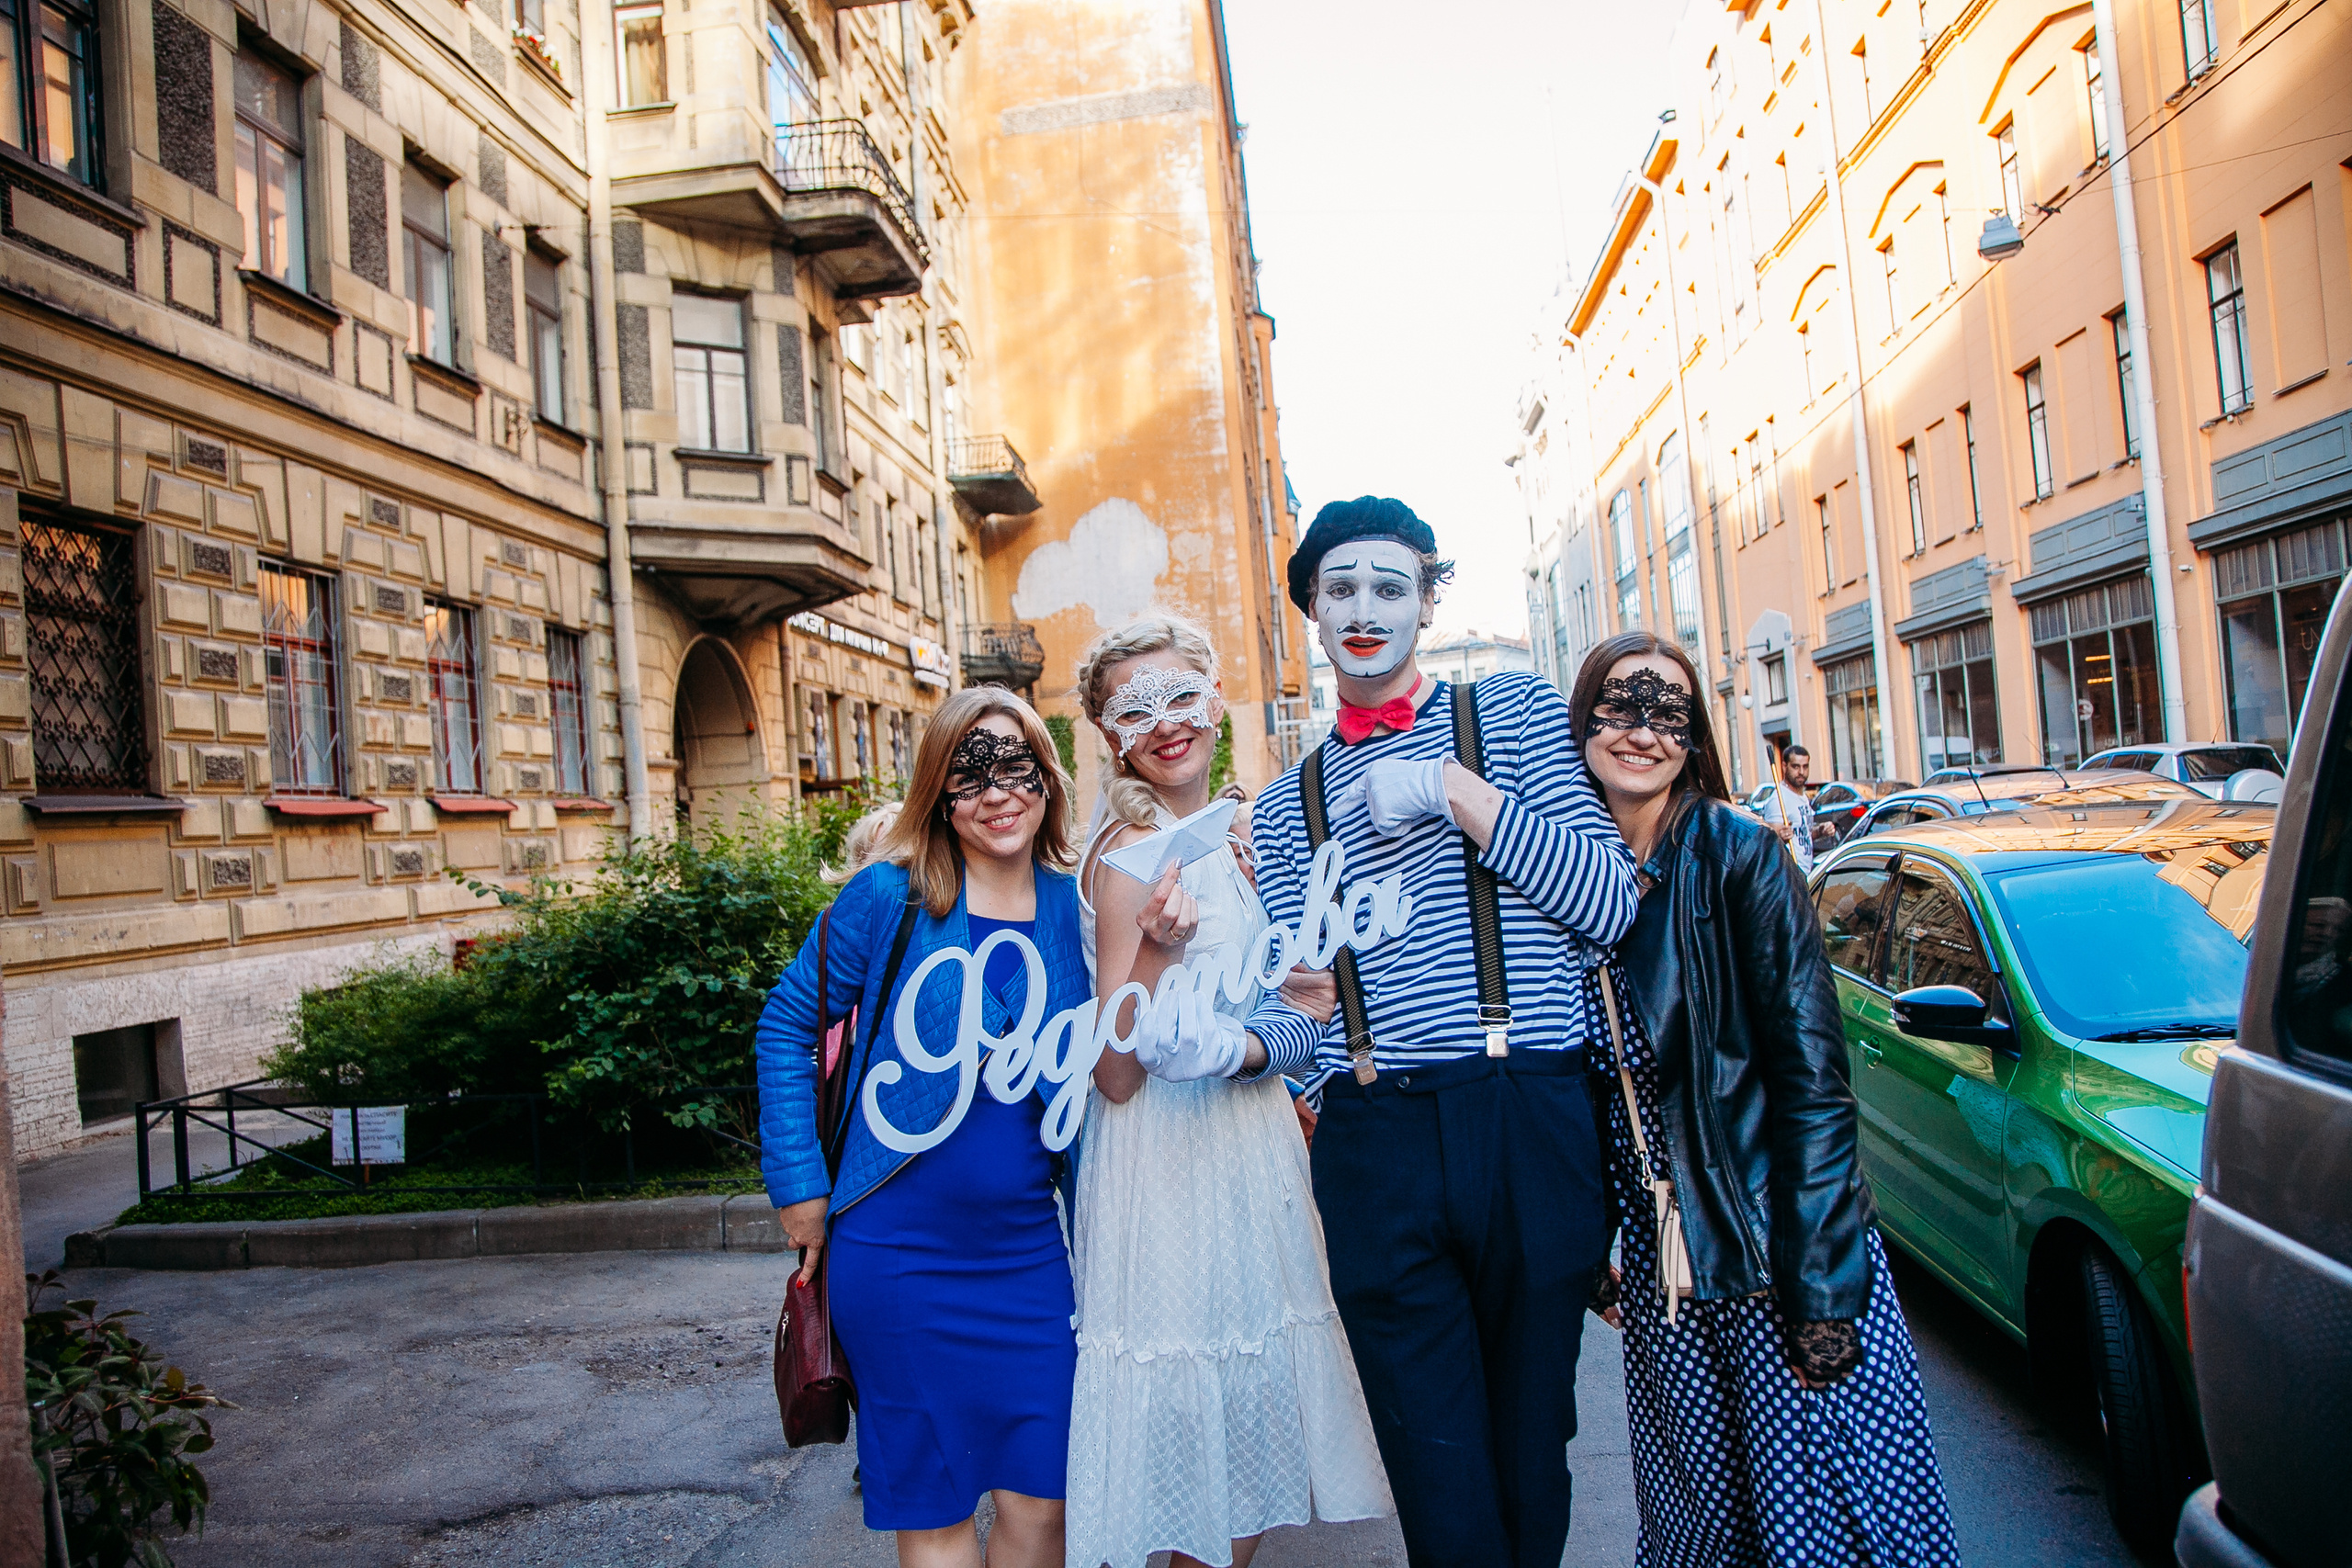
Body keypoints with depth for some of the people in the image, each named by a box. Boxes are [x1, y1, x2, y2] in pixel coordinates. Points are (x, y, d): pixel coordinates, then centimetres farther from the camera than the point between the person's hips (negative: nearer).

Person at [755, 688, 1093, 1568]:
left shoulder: (1075, 907, 1)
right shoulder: (890, 897, -7)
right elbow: (787, 1026, 1)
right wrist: (798, 1183, -2)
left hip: (1032, 1253, 3)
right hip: (901, 1253, -2)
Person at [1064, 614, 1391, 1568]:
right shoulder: (1131, 852, -17)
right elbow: (1114, 1073, -20)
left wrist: (1289, 997, 1)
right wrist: (1156, 946, -34)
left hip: (1249, 1131, 8)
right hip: (1171, 1155, -8)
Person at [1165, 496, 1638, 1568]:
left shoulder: (1512, 711, 8)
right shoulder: (1288, 804, 15)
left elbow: (1609, 906, -1)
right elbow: (1304, 1013, 8)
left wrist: (1454, 791, -10)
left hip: (1530, 1128, -1)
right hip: (1373, 1147, 2)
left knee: (1530, 1452, 13)